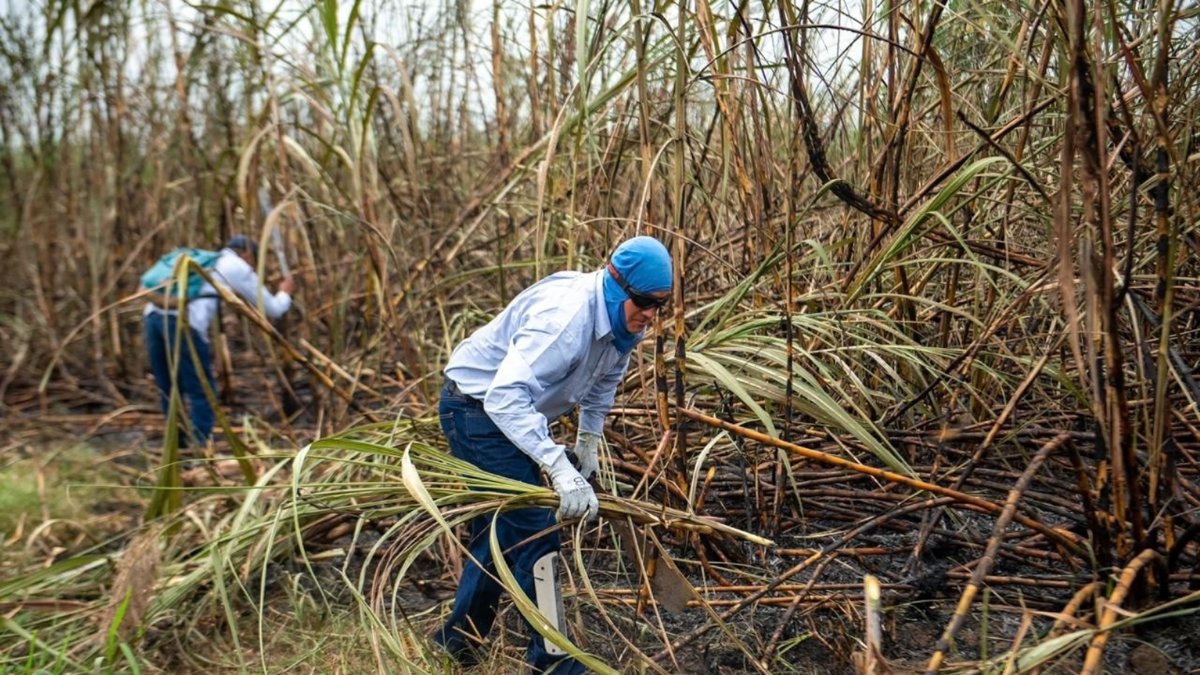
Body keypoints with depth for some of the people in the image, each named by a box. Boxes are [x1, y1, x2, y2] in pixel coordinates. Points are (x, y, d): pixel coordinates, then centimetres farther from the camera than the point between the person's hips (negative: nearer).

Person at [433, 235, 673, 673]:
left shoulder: (624, 321, -6)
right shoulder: (564, 317, -35)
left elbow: (605, 378, 16)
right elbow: (505, 396, -43)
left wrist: (589, 439, 15)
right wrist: (559, 467, -48)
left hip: (511, 411, 10)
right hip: (478, 407, -10)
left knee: (502, 527, 20)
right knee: (533, 531, -11)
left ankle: (458, 638, 38)